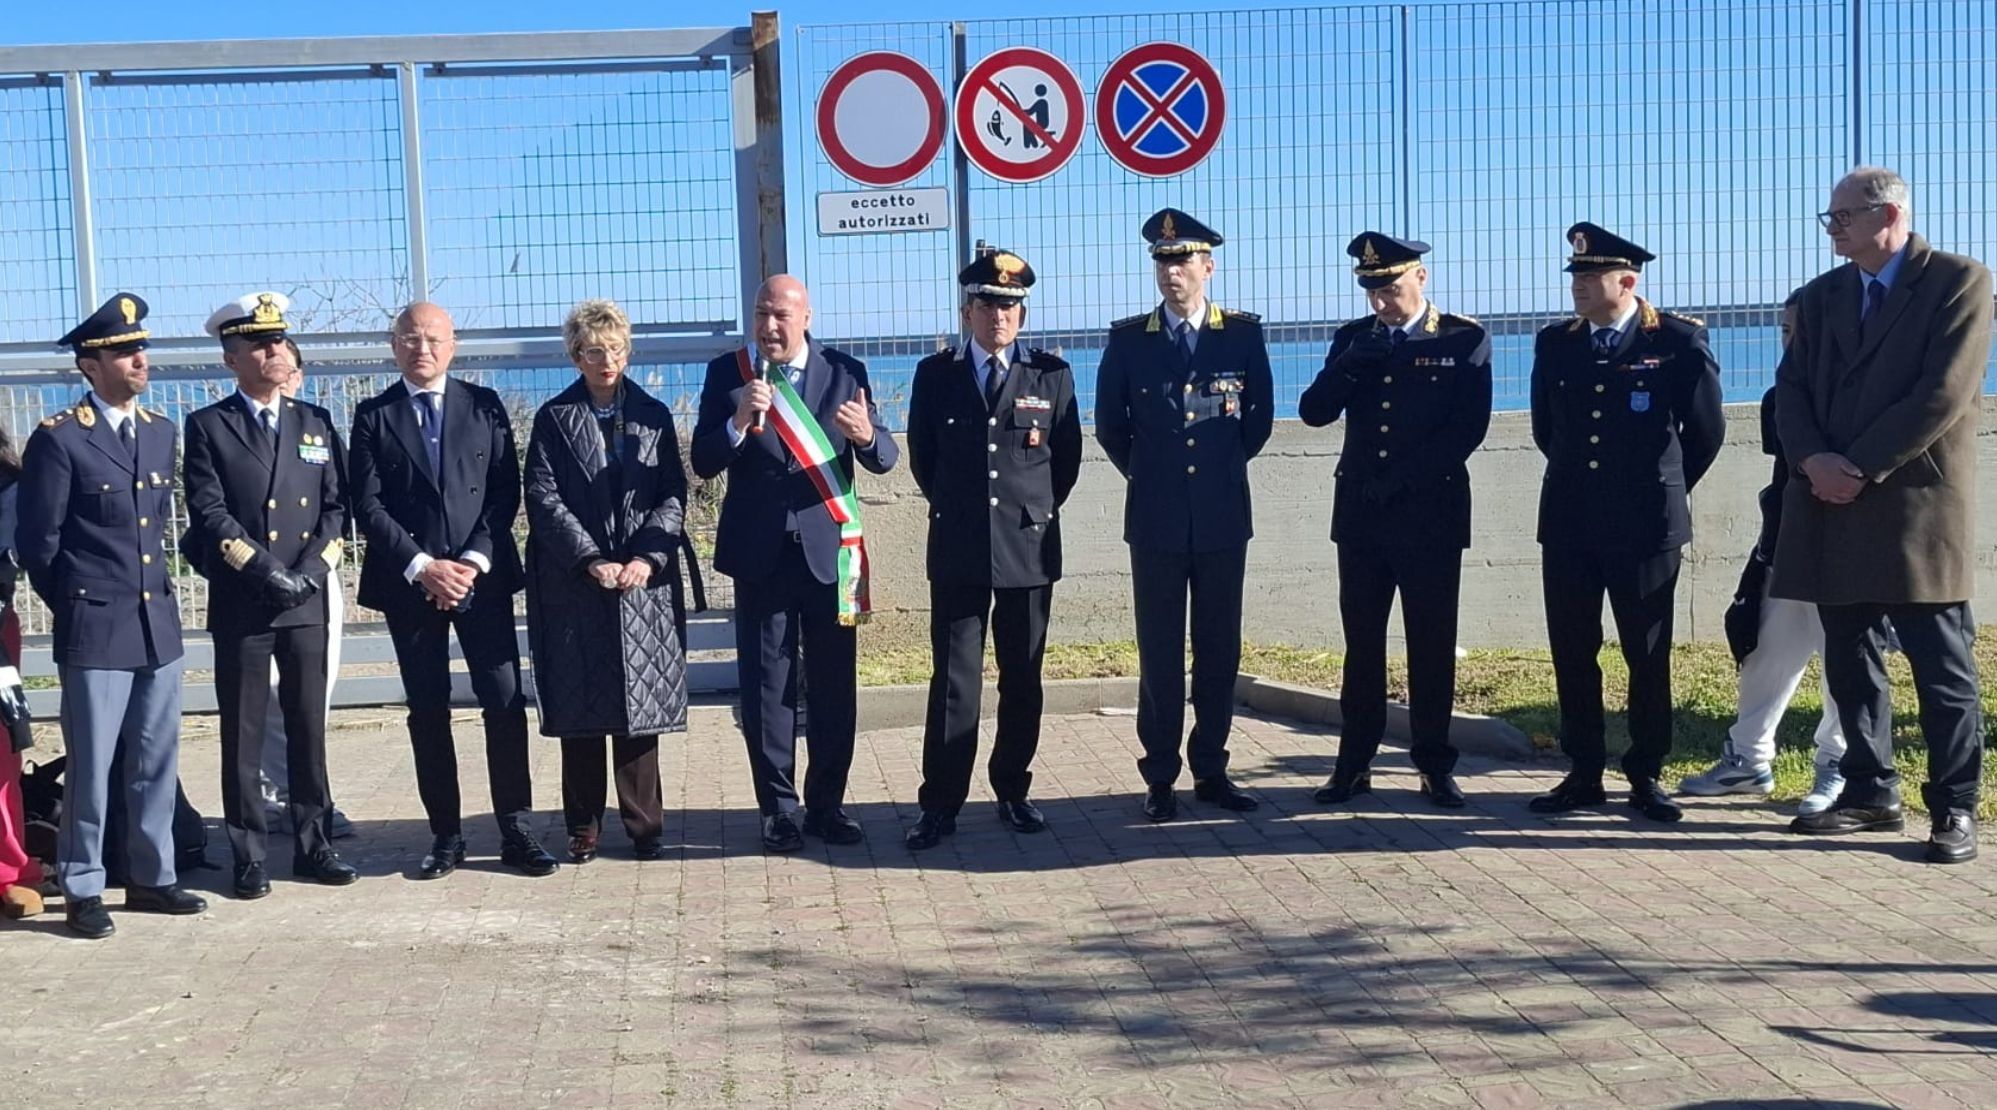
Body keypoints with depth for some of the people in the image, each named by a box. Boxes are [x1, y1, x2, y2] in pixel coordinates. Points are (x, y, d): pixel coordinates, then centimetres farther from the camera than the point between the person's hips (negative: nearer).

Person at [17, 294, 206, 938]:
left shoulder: (161, 431, 10)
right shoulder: (59, 438, -9)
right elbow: (36, 541, -5)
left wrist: (153, 589, 14)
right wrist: (74, 606, 3)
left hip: (158, 622, 6)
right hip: (94, 630, -6)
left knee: (157, 761, 11)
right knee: (90, 766, 1)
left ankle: (152, 878, 22)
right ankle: (82, 892, 12)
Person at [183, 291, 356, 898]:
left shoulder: (316, 422, 12)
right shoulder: (208, 426, 1)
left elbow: (336, 507, 7)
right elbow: (209, 516, -7)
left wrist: (311, 571, -8)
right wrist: (269, 572, -15)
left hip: (307, 601, 3)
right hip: (240, 605, -3)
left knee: (308, 727, 8)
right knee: (243, 734, 2)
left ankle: (313, 843, 16)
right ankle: (248, 855, 9)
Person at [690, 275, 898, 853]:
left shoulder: (845, 371, 1)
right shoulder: (727, 373, 0)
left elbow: (885, 458, -3)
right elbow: (704, 463, -5)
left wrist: (866, 436, -26)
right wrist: (739, 422, -24)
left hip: (829, 548, 1)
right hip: (760, 551, 0)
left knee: (833, 685, 5)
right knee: (765, 687, 4)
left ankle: (827, 805, 17)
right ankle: (779, 809, 14)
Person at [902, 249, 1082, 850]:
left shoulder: (1052, 375, 5)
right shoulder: (935, 374, 5)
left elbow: (1068, 457, 10)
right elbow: (922, 456, 13)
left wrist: (1038, 510, 7)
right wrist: (955, 508, 11)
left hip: (1030, 546, 1)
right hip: (957, 551, -1)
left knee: (1022, 680, 8)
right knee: (953, 680, -2)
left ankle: (1013, 792, 19)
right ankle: (940, 804, 2)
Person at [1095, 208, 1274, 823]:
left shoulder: (1243, 333, 2)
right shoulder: (1128, 338, 2)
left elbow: (1260, 416, 11)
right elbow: (1109, 424, 10)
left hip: (1223, 517, 1)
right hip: (1155, 518, -1)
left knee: (1219, 649, 6)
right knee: (1159, 650, 3)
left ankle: (1211, 770, 16)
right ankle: (1160, 776, 10)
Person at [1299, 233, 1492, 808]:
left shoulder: (1465, 339, 0)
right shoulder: (1352, 338, 10)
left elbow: (1469, 427, -8)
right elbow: (1314, 412, 3)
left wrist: (1399, 480, -11)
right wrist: (1348, 365, -14)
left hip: (1431, 514, -3)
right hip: (1360, 516, 3)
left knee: (1432, 646, 2)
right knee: (1361, 643, 5)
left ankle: (1435, 765, 12)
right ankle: (1354, 764, 11)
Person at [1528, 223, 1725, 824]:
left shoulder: (1680, 341, -4)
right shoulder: (1554, 344, 7)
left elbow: (1706, 430, 5)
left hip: (1646, 527, -3)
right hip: (1568, 525, 4)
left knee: (1648, 657, 4)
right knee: (1572, 655, 6)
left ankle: (1646, 777, 15)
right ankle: (1584, 774, 16)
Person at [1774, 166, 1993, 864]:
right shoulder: (1821, 296, 16)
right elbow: (1791, 388, 9)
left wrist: (1860, 467, -13)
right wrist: (1814, 460, -10)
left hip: (1917, 502, -6)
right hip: (1832, 505, 6)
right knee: (1849, 663, 9)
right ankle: (1871, 794, 19)